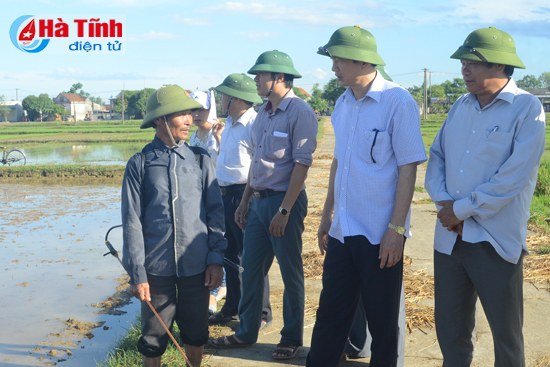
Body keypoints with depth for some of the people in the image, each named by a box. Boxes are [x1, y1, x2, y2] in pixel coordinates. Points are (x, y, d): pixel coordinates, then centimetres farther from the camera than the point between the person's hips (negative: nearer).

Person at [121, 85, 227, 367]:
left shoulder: (200, 160, 4)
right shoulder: (139, 164, -2)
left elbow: (215, 212, 6)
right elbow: (132, 222, -3)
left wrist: (216, 259, 0)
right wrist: (137, 274, -6)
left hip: (197, 266, 2)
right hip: (157, 268, -2)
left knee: (195, 333, 13)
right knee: (153, 337, 9)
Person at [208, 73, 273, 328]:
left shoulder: (253, 123, -15)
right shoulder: (229, 124, 14)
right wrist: (218, 139, 15)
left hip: (245, 195, -9)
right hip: (226, 195, 10)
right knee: (231, 254, 17)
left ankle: (261, 314, 11)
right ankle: (233, 307, 29)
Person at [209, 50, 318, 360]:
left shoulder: (299, 111, -12)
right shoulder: (264, 113, 13)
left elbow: (302, 163, -17)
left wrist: (284, 210, -20)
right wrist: (245, 201, 17)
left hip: (285, 201, -8)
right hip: (259, 200, 8)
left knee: (291, 274, 4)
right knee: (251, 268, 13)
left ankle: (292, 339, 19)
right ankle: (247, 332, 26)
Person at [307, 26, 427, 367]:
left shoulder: (398, 102, -11)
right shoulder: (343, 104, 10)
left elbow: (408, 169, -12)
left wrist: (396, 230, -15)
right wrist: (327, 216, 19)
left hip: (380, 235, -6)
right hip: (342, 231, 6)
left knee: (383, 322, 8)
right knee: (330, 313, 13)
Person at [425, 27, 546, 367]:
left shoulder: (527, 108, -10)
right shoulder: (461, 106, 10)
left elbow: (514, 177, -18)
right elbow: (437, 156, 11)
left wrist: (462, 210, -13)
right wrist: (443, 202, -5)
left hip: (496, 243, -6)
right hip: (449, 237, 6)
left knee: (507, 335, 9)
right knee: (450, 328, 16)